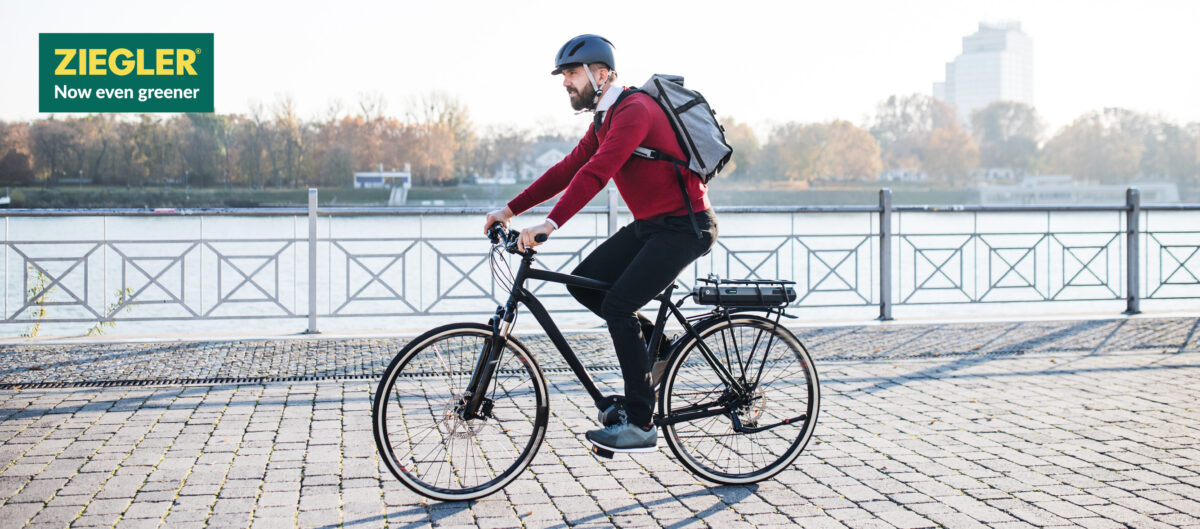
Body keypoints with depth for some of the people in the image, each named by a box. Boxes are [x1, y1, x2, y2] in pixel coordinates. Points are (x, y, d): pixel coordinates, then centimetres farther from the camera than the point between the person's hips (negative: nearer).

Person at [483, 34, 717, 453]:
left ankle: (641, 425, -10)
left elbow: (596, 172, -31)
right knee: (583, 282, -1)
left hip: (684, 227, -9)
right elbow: (568, 169, 13)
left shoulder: (635, 110, -19)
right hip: (649, 224, 9)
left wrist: (550, 223, -38)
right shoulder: (604, 119, 12)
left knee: (617, 305, -18)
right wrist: (511, 209, 7)